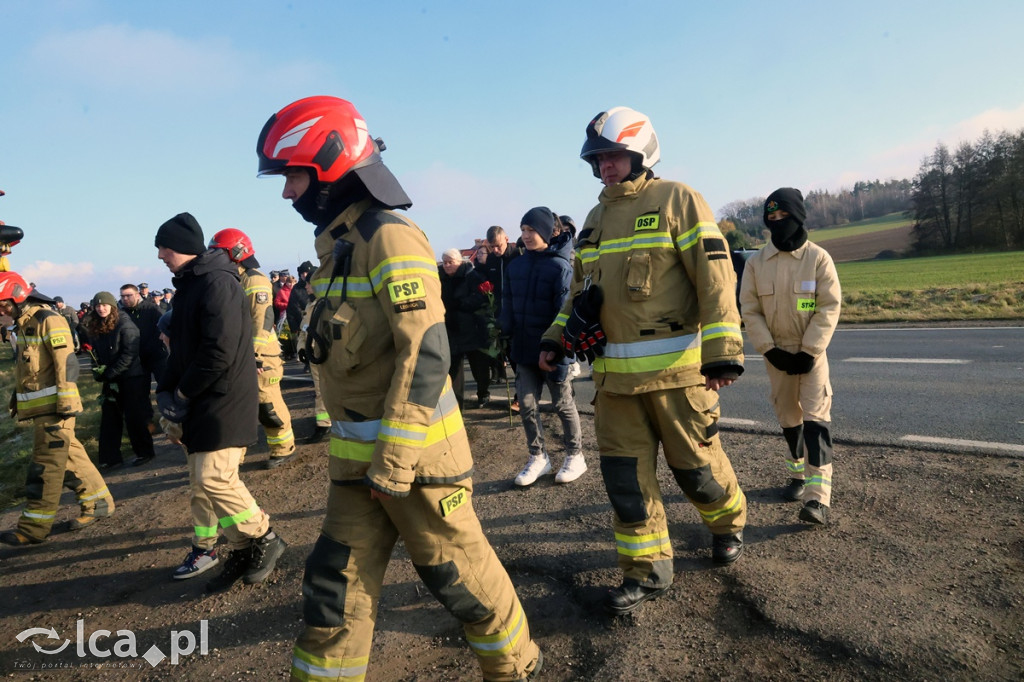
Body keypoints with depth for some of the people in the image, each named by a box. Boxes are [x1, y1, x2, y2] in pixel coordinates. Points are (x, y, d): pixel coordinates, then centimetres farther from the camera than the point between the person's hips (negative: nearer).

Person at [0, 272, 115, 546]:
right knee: (69, 457, 13)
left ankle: (33, 528, 3)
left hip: (53, 407, -9)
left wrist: (66, 403, -22)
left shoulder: (48, 321, -14)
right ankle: (99, 502, 23)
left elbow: (67, 363, -20)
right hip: (39, 407, 9)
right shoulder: (24, 324, 15)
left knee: (45, 466, -3)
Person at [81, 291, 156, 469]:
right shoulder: (95, 329, 7)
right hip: (111, 379, 7)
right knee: (109, 417, 7)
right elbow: (97, 354, 14)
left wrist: (110, 373, -16)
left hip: (132, 376, -7)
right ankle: (110, 458, 14)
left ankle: (144, 452, 16)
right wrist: (99, 371, -2)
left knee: (134, 416, 1)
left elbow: (130, 353, -18)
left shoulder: (125, 324, -13)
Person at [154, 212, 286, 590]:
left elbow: (220, 352, -24)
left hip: (224, 402, -9)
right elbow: (182, 346, 18)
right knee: (201, 480, 13)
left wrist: (182, 393, -13)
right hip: (200, 404, 10)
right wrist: (166, 390, 5)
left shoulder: (218, 284, -16)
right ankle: (205, 548, 25)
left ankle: (263, 539, 6)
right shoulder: (189, 285, 15)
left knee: (214, 477, -12)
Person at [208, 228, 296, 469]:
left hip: (259, 356, -9)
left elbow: (262, 320, -21)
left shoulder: (254, 280, -12)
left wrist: (256, 354, -25)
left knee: (268, 406, -2)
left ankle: (283, 449, 13)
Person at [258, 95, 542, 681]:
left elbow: (426, 355, -23)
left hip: (414, 451, -8)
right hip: (357, 456, 8)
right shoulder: (337, 243, 13)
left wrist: (393, 462, -21)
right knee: (336, 585, 12)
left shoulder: (390, 238, -16)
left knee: (457, 571, 9)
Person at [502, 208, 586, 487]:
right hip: (524, 349, 5)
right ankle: (537, 457, 23)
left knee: (563, 405, 9)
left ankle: (575, 456, 26)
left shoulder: (560, 267, -12)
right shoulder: (516, 266, 5)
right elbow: (508, 304, 10)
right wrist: (508, 332, 2)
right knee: (527, 405, 7)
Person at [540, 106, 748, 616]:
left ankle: (729, 523, 40)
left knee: (695, 465, 9)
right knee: (625, 475, 6)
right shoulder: (597, 219, 16)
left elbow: (715, 278, -10)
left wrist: (722, 352, -18)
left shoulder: (676, 201, -3)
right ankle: (647, 570, 22)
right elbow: (581, 287, 24)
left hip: (674, 367, -5)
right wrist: (556, 338, 15)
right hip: (614, 373, 6)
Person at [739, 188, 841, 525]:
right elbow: (750, 311, -2)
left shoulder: (818, 257, -7)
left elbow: (829, 307, -9)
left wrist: (808, 352, -15)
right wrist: (770, 350, -11)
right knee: (787, 416, 14)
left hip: (811, 352, -3)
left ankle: (818, 496, -13)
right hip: (776, 352, 3)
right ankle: (798, 473, 35)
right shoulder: (756, 262, -1)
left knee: (816, 417, -10)